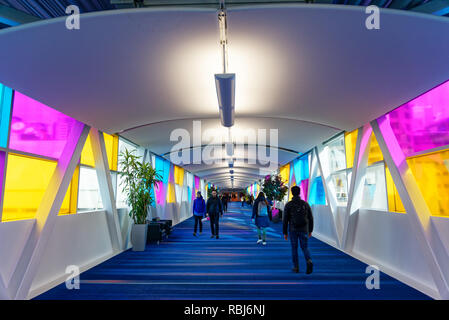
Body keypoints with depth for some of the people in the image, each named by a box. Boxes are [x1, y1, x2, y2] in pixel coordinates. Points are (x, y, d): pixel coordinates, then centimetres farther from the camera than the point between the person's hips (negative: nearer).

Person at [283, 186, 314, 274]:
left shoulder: (288, 205, -6)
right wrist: (310, 231, 15)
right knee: (305, 248, 11)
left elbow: (285, 220, -7)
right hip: (304, 230, 1)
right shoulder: (305, 204, 1)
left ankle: (296, 267, 17)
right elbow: (310, 219, 4)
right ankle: (309, 261, -16)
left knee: (294, 248, 14)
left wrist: (285, 233, 1)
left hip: (293, 230, -1)